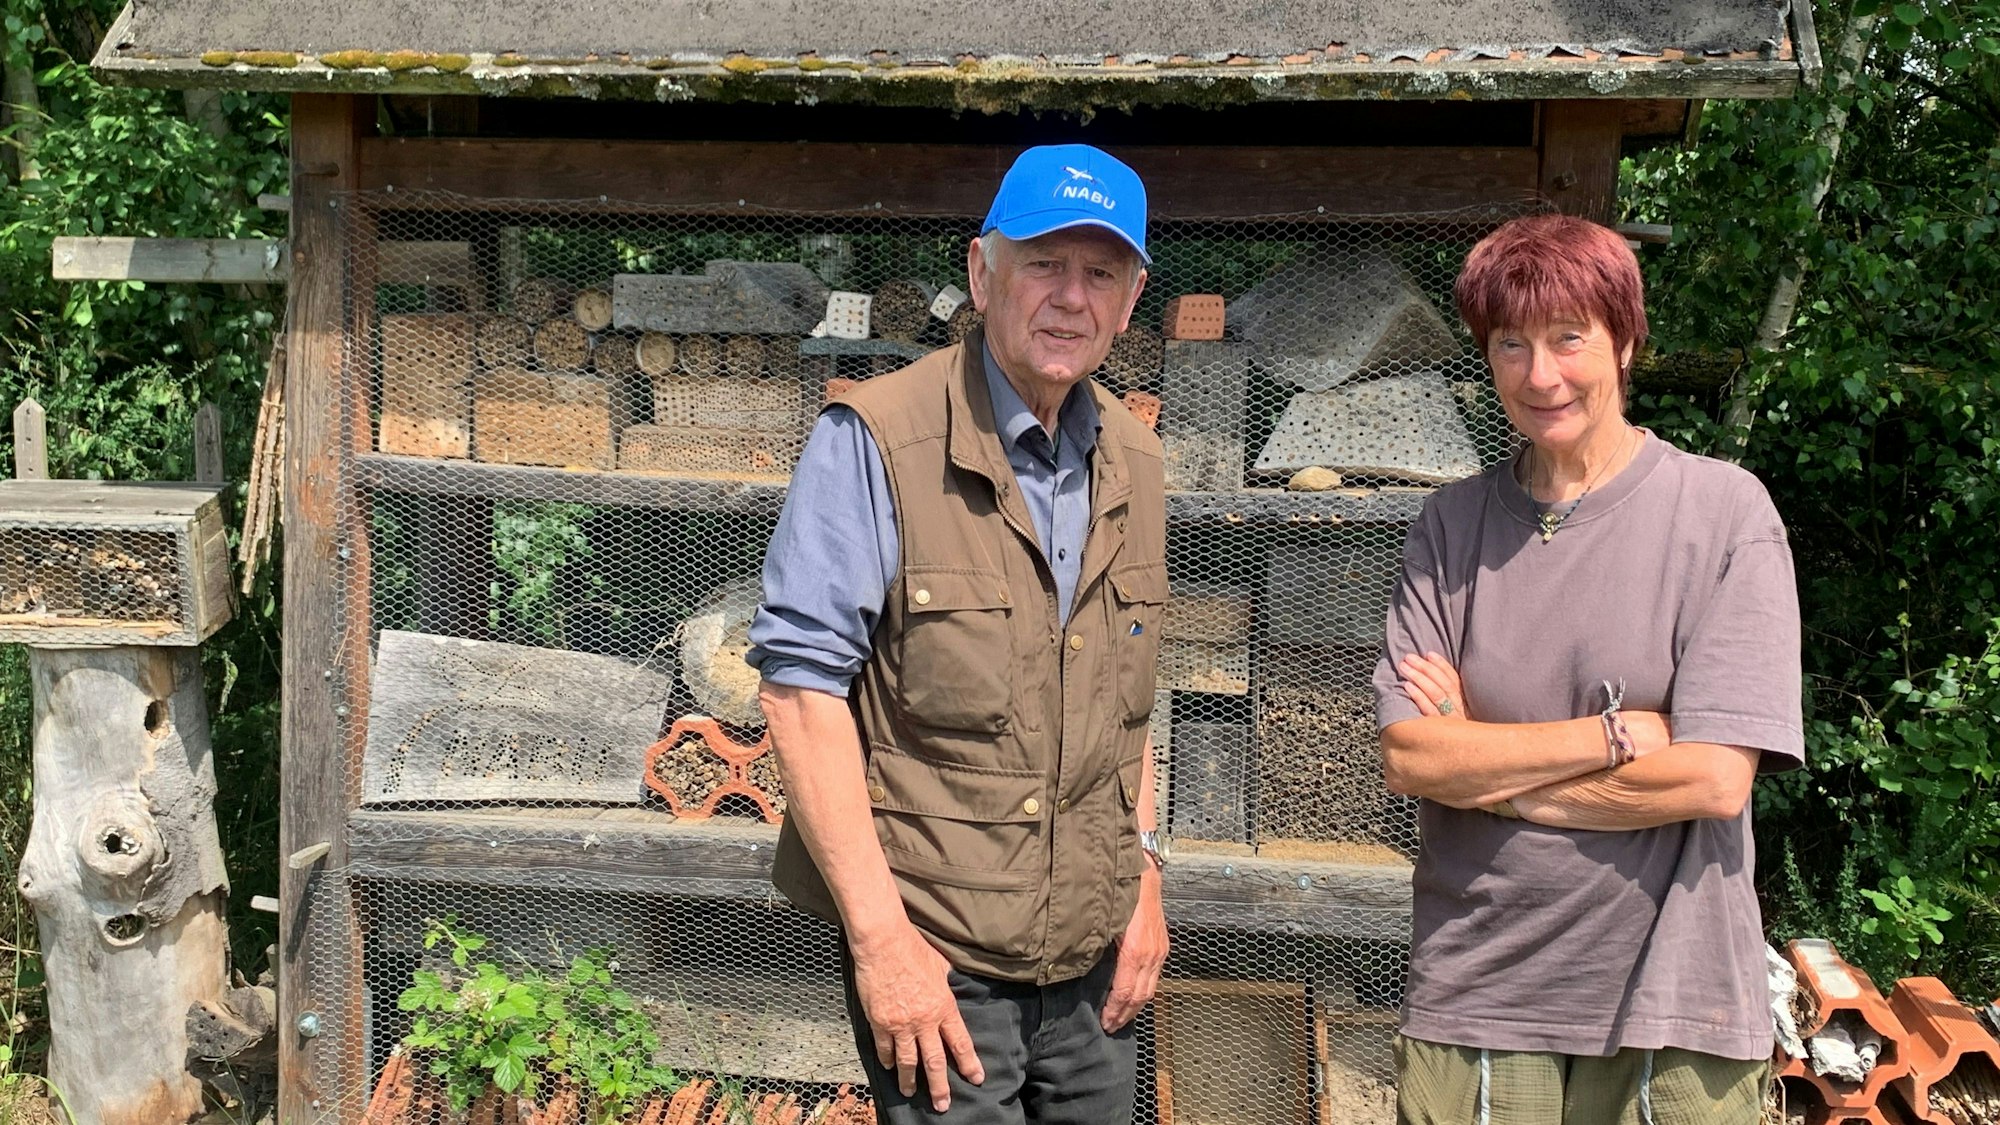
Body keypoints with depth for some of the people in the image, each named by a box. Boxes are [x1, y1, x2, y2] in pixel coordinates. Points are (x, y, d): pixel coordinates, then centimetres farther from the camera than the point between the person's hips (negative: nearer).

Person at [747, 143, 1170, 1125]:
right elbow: (802, 686, -16)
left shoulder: (1131, 463, 9)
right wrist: (879, 934, -19)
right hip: (933, 960, -6)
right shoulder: (874, 442, -12)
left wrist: (1144, 870, 11)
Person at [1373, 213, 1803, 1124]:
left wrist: (1480, 763, -8)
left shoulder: (1725, 511, -6)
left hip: (1669, 1000, -2)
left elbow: (1714, 779, -14)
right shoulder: (1453, 524, 4)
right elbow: (1407, 756, -5)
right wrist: (1613, 733, -12)